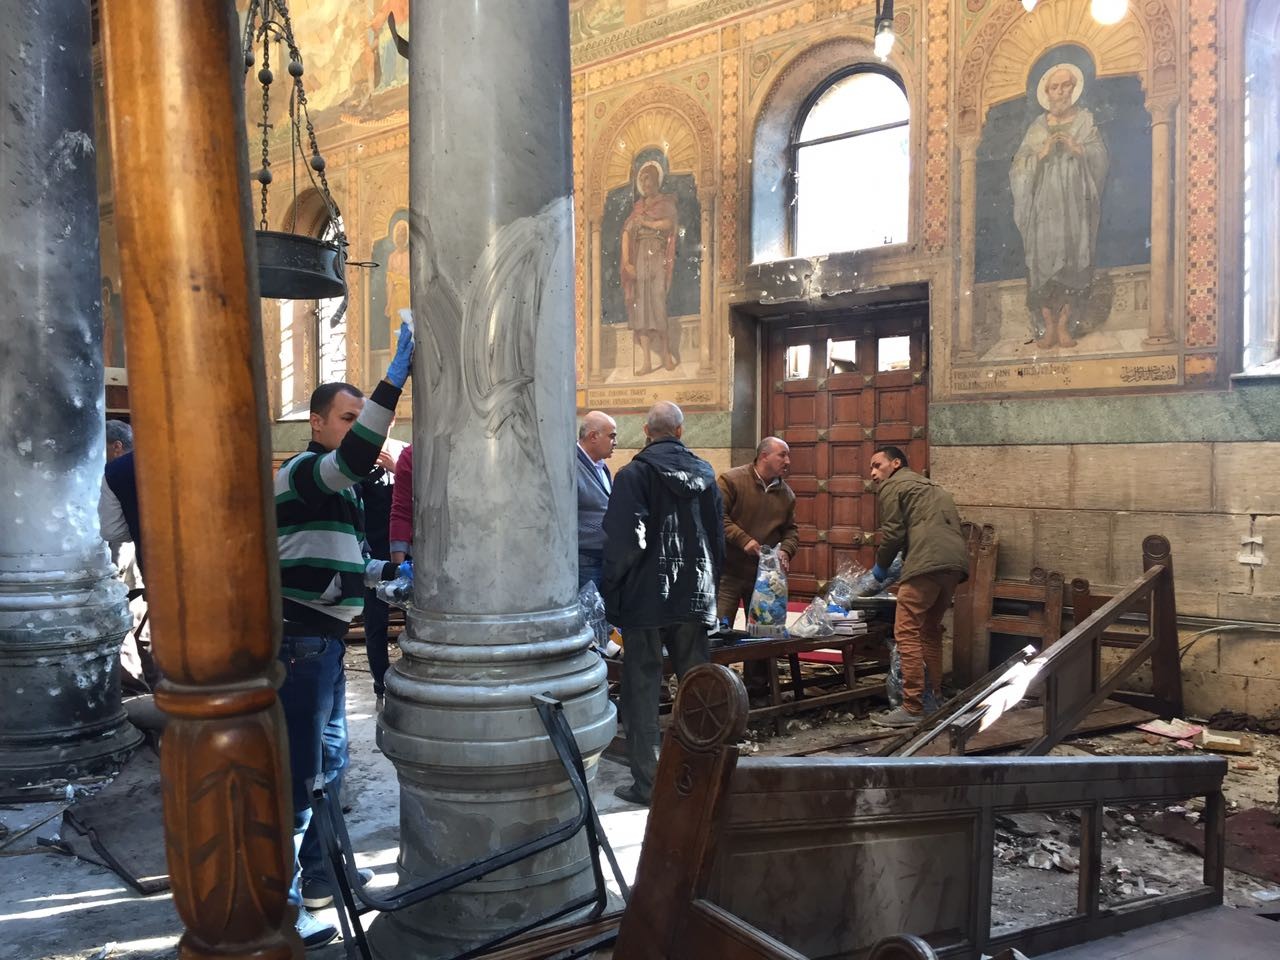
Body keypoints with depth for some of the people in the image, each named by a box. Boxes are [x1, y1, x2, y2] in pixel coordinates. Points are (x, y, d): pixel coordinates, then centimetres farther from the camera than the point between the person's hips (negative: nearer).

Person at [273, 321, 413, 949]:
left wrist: (388, 569, 10)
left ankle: (318, 873, 33)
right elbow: (356, 457, -34)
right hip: (300, 638, -10)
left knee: (330, 757, 18)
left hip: (325, 637, 10)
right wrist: (395, 378, -36)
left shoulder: (339, 488, 19)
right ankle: (283, 903, 2)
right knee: (299, 770, -6)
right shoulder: (302, 472, -12)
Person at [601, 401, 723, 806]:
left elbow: (621, 543, -14)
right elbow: (718, 536, 12)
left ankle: (645, 782, 6)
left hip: (647, 598, -5)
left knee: (642, 688, 2)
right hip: (695, 597, 5)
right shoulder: (705, 473, 7)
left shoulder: (633, 475, -10)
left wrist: (612, 598, -5)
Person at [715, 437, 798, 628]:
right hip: (728, 572, -5)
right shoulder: (731, 480, -7)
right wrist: (743, 540, -20)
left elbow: (791, 529, 17)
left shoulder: (787, 494, 12)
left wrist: (786, 550, -4)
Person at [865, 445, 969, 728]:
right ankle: (935, 696, 23)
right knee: (931, 630, 20)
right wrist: (901, 565, 30)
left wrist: (880, 568, 15)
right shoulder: (926, 485, 32)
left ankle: (912, 708, -9)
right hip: (956, 561, 9)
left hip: (928, 564, -9)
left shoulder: (892, 486, 7)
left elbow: (893, 532, 1)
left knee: (907, 632, -6)